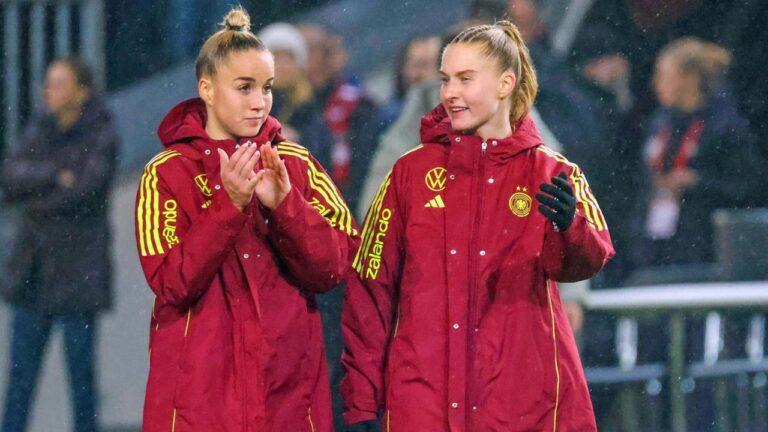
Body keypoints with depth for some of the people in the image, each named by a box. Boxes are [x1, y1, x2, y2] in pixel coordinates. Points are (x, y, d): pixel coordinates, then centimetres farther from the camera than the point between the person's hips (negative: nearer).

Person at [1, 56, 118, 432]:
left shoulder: (102, 137, -8)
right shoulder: (41, 130, 8)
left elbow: (83, 193, -20)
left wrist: (32, 200, -8)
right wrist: (55, 176, -19)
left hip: (78, 270, -5)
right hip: (34, 268, 5)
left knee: (80, 367, 0)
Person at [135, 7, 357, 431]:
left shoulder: (297, 165, 6)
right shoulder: (168, 173, -2)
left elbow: (331, 269, -3)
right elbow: (171, 284, -12)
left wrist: (284, 203, -17)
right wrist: (230, 205, -21)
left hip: (287, 383, 2)